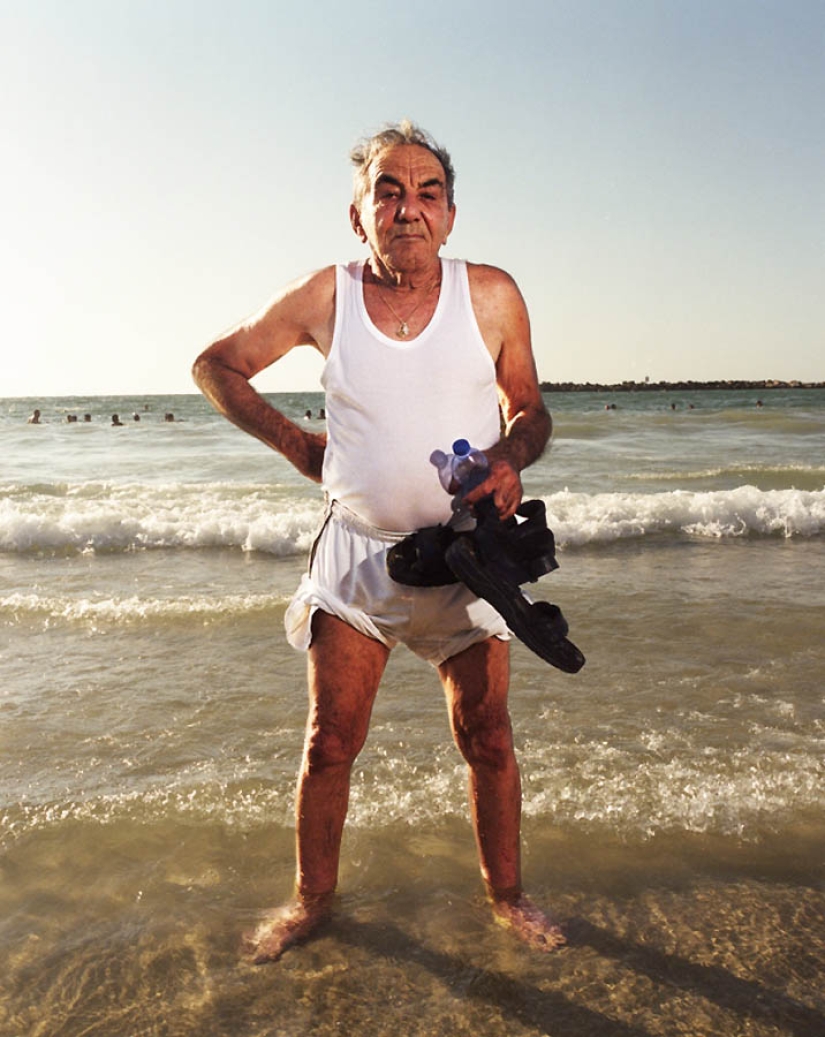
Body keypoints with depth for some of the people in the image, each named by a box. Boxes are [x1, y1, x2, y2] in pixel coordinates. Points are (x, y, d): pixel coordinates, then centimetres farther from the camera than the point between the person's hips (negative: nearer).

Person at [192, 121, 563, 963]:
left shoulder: (491, 296, -6)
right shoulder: (323, 298, -5)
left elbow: (529, 410, 6)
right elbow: (215, 366, 9)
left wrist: (510, 458, -17)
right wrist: (294, 443, 1)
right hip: (357, 550, 1)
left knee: (486, 738, 7)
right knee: (330, 742, 6)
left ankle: (506, 895, 31)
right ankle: (312, 898, 30)